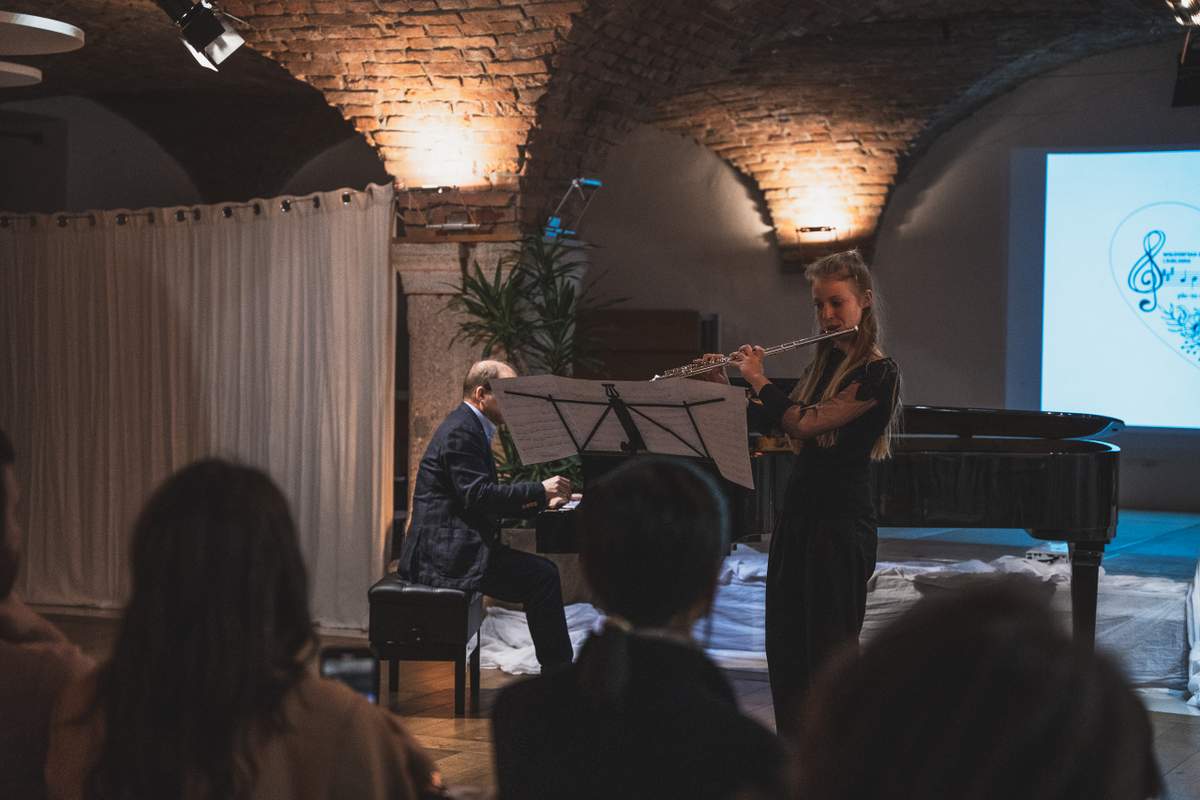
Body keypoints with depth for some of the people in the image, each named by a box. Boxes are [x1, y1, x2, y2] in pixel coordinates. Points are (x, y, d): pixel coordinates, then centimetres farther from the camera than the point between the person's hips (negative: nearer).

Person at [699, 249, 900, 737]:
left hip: (840, 523, -8)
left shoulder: (878, 373, -14)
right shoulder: (824, 364, 12)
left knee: (829, 648, -2)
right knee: (784, 644, 12)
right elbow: (777, 426, 15)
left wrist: (758, 380, -8)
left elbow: (803, 424, -23)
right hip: (798, 514, 8)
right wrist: (721, 387, 6)